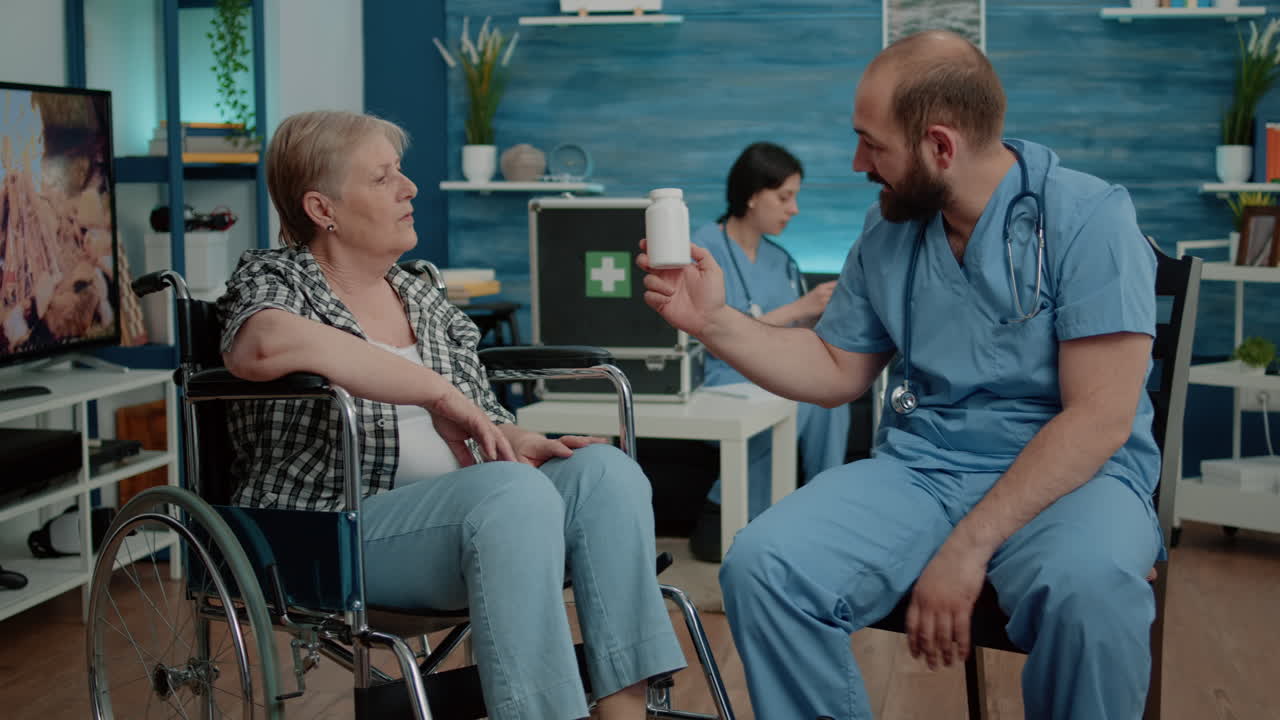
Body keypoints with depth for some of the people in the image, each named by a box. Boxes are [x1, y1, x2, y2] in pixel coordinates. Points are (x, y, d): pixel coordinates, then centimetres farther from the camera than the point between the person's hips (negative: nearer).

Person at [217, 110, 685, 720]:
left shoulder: (422, 297, 21)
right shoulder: (276, 279, 1)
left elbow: (481, 418, 21)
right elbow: (265, 345, -26)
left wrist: (514, 441, -5)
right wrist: (435, 389, -23)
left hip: (459, 517, 7)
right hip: (336, 535, -6)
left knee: (605, 471, -19)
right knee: (515, 492, -33)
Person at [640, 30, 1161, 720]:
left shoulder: (1088, 218, -10)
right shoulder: (887, 231, 8)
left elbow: (1099, 419, -17)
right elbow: (836, 370, 18)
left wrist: (969, 546, -24)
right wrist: (713, 321, 4)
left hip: (1070, 475, -4)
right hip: (919, 469, 4)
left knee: (1090, 588, -39)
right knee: (762, 567, -22)